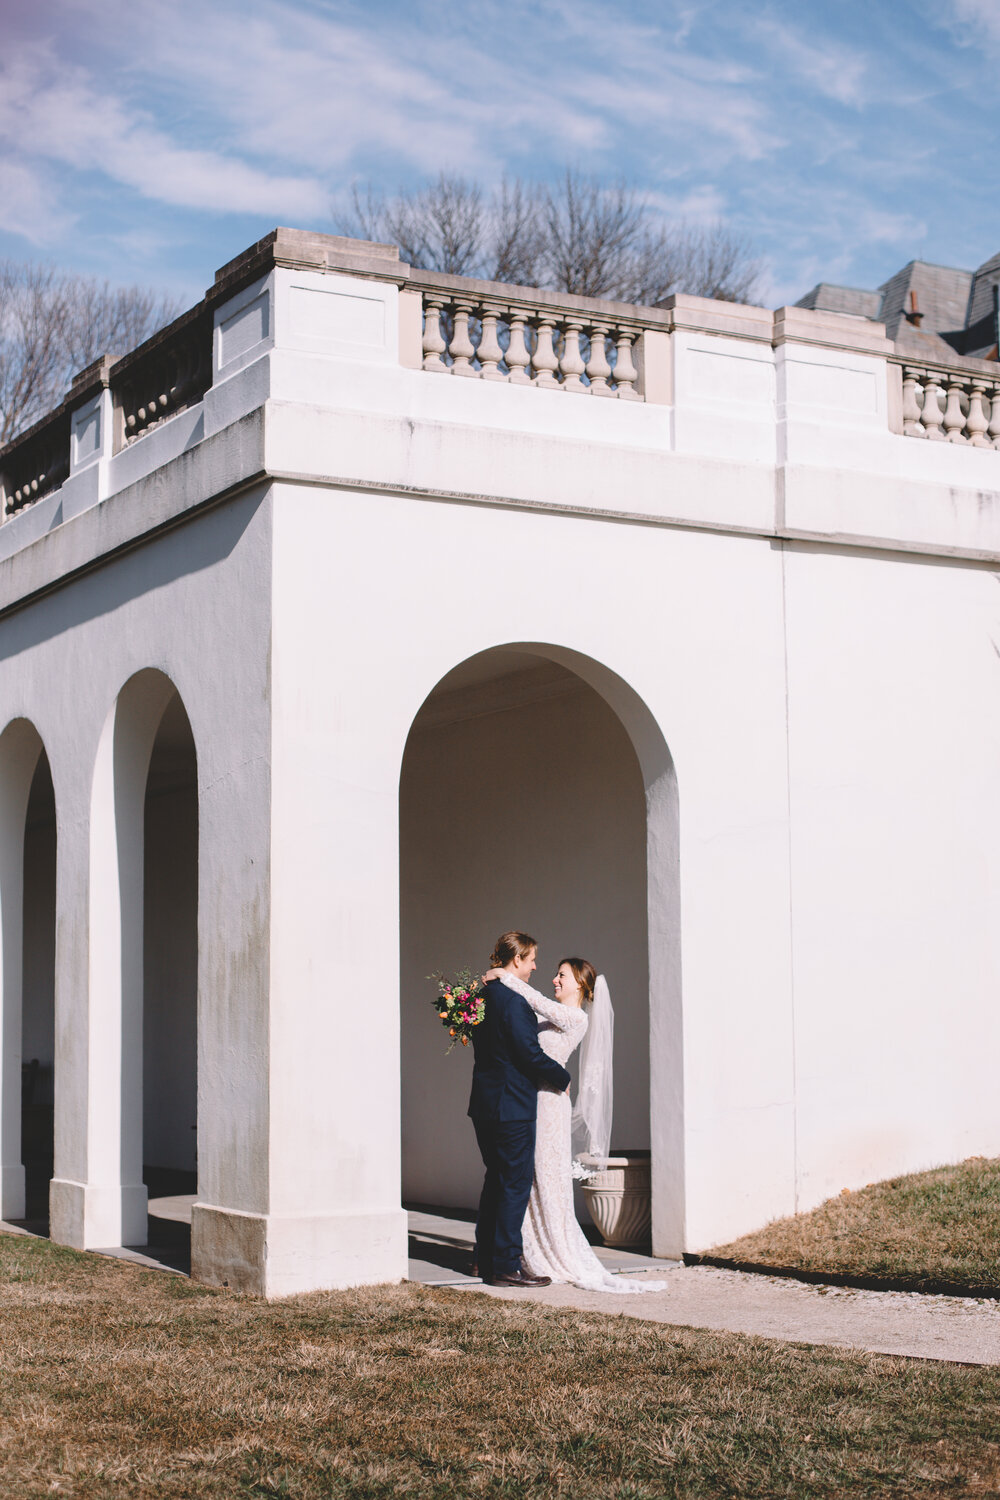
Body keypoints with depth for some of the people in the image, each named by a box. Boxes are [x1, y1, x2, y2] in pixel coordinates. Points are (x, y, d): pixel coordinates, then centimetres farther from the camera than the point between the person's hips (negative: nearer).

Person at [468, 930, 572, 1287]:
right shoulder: (512, 999, -18)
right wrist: (562, 1078, -5)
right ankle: (507, 1267, -3)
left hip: (485, 1102, 9)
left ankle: (486, 1258, 22)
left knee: (496, 1179, 16)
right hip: (512, 1105, -9)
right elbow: (529, 1052, -20)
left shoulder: (482, 995, 11)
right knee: (516, 1183, -4)